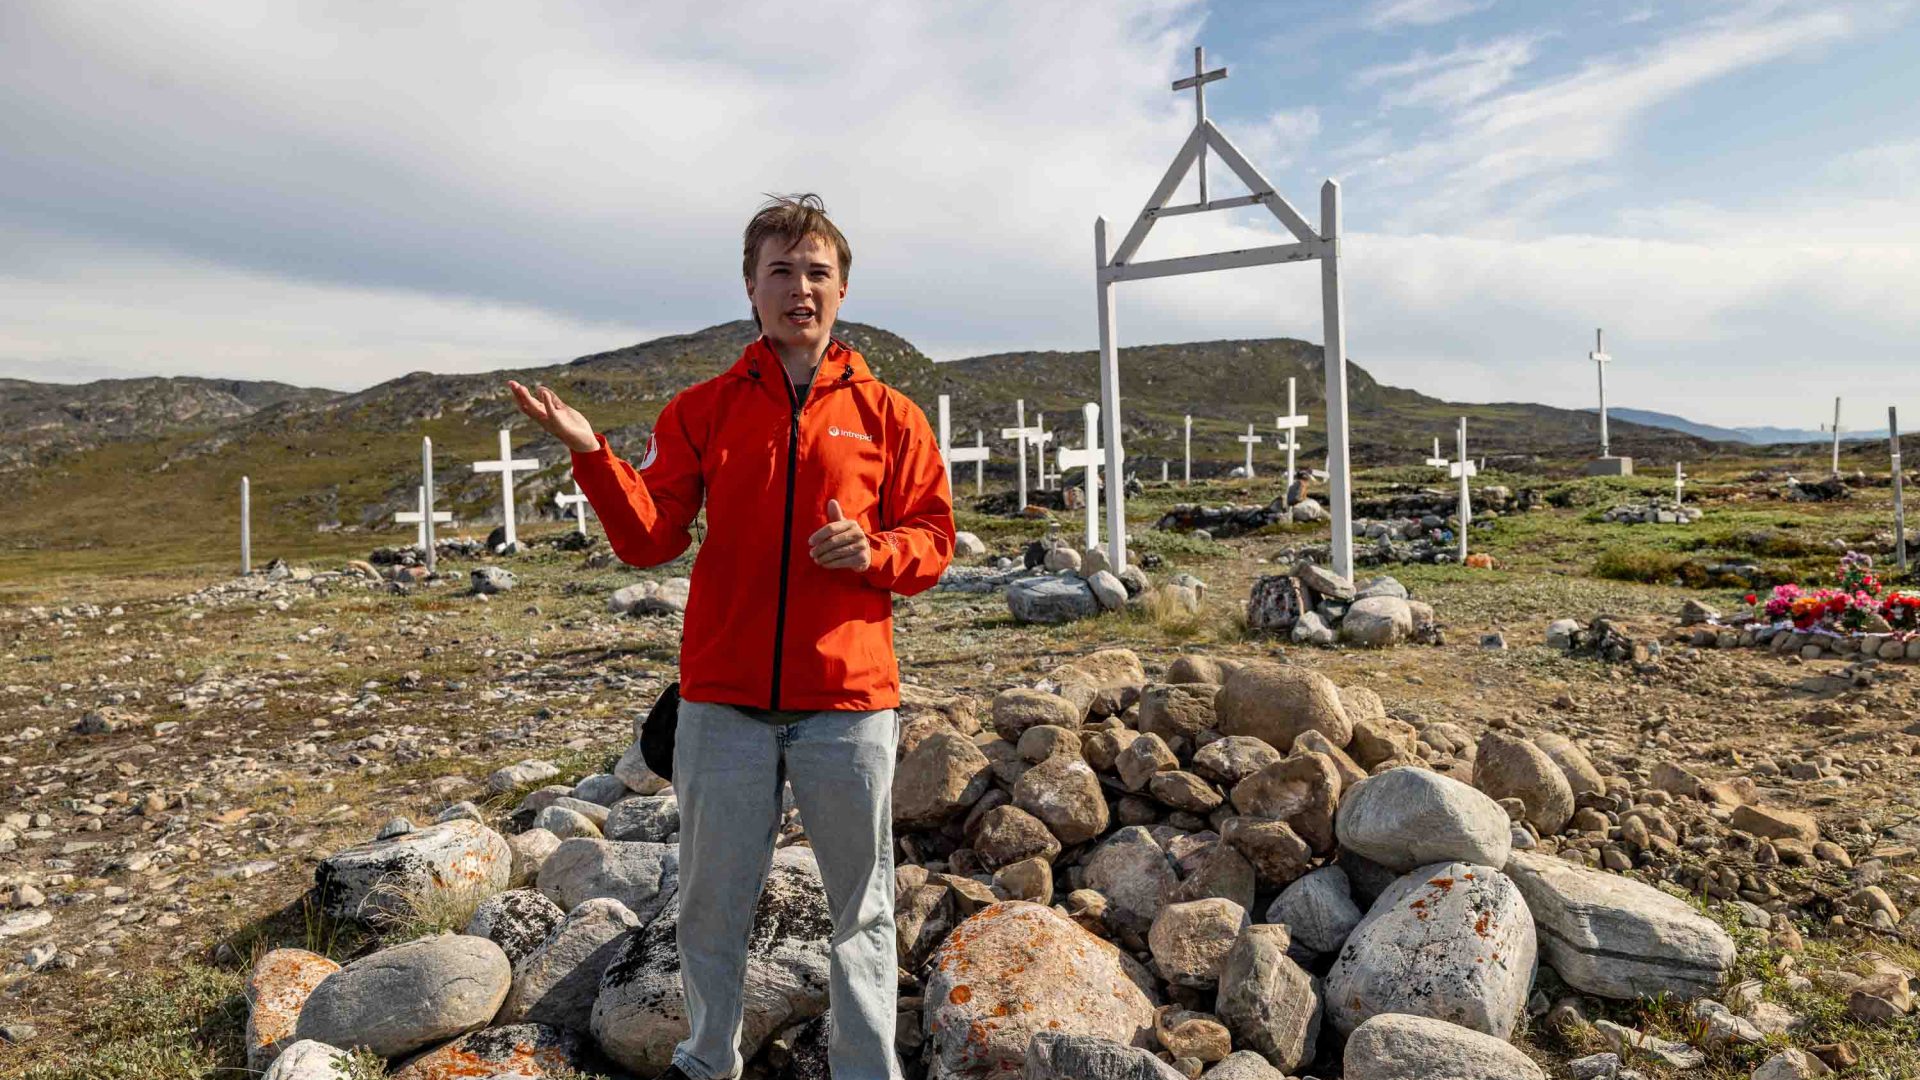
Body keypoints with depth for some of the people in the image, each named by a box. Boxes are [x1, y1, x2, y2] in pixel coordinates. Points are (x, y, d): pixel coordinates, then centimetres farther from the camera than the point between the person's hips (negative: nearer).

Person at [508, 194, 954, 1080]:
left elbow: (932, 541, 4)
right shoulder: (702, 410, 6)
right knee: (712, 903, 15)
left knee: (863, 908, 11)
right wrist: (591, 455, -13)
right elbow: (650, 539, 0)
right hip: (724, 699, 1)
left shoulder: (888, 415, 4)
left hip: (849, 700, -1)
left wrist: (874, 551, -16)